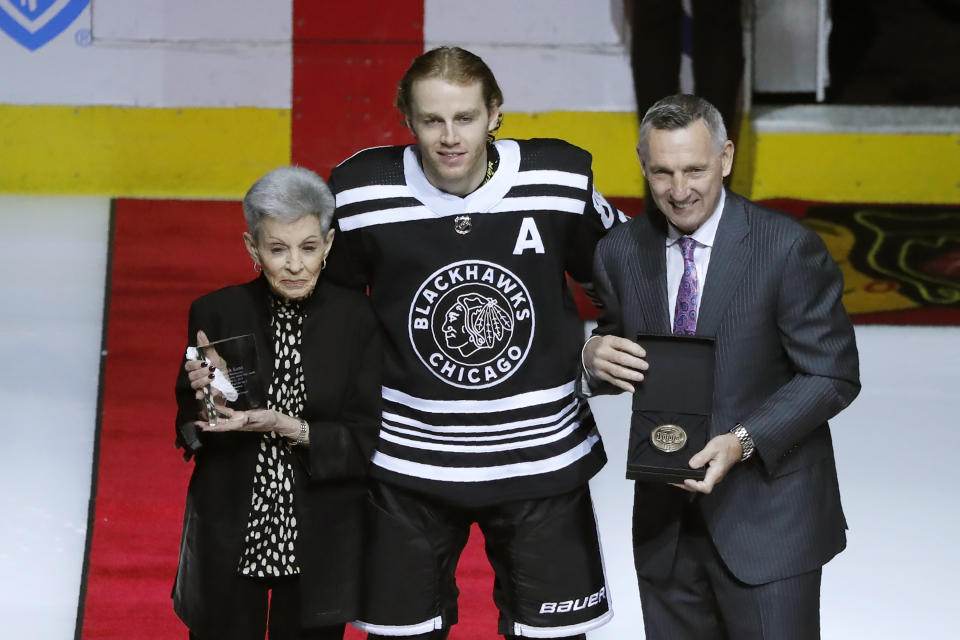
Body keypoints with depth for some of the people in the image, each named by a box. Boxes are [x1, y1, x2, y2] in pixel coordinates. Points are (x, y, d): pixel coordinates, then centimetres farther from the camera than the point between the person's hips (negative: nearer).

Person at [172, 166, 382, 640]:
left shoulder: (355, 317, -7)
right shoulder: (215, 313, -6)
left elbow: (365, 441, -8)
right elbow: (188, 437, 1)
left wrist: (292, 429, -23)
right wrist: (209, 396, -20)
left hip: (319, 544, 0)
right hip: (229, 542, 0)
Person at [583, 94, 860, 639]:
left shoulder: (790, 248, -11)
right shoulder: (621, 252, 3)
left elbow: (833, 376, -10)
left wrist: (743, 441, -22)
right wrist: (597, 357, -12)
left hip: (766, 523, -4)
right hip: (664, 524, 4)